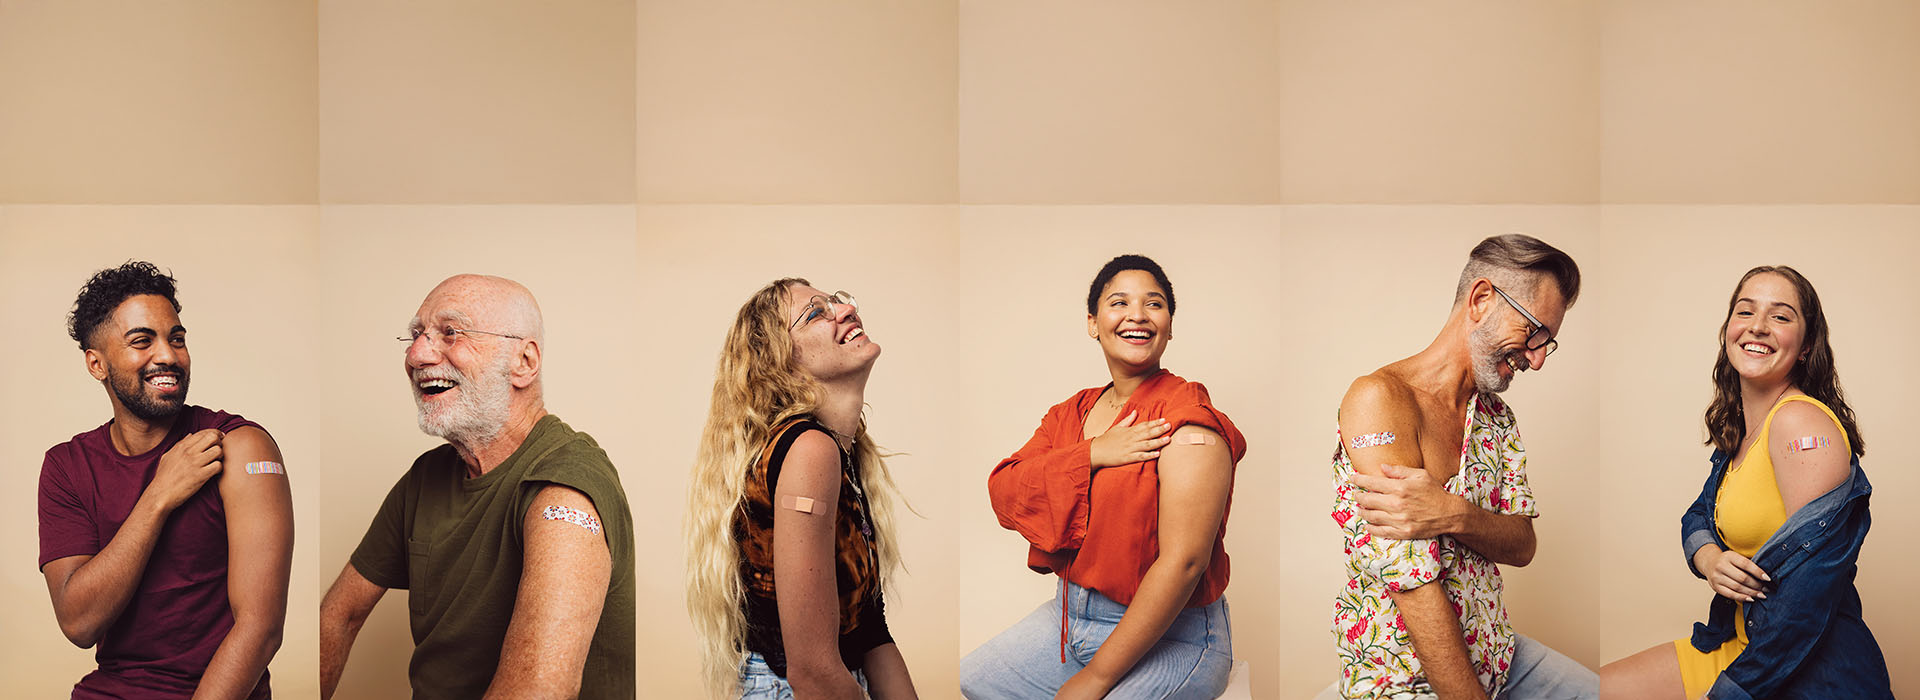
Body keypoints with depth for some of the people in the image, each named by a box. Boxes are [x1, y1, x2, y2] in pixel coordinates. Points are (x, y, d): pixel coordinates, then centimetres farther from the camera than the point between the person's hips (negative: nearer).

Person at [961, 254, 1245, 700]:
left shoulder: (1188, 422, -16)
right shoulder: (1072, 413, 8)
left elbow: (1183, 562, -23)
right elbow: (1004, 492, -5)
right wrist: (1093, 455, -21)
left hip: (1168, 640, -7)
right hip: (1070, 617, 7)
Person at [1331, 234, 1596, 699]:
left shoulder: (1498, 417, 12)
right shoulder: (1380, 399, -17)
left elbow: (1522, 547, 0)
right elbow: (1413, 585, -22)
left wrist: (1452, 516, -22)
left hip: (1494, 655, 8)